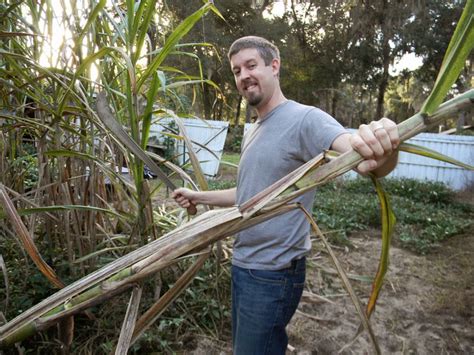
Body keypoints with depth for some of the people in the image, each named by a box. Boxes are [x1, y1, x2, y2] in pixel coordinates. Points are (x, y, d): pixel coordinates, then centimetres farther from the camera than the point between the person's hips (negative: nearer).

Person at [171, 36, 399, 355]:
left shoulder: (305, 118, -17)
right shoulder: (253, 132, 13)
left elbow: (363, 157, -34)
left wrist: (383, 153, -56)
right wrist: (199, 196, 22)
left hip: (273, 274, -9)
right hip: (242, 266, 9)